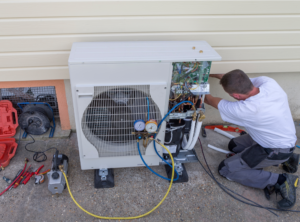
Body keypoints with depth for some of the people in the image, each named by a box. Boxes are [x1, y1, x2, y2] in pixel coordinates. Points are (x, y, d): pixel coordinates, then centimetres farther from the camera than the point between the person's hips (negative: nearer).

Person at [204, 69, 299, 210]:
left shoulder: (245, 110, -35)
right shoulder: (268, 82, -20)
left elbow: (212, 101, -16)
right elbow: (243, 81, 3)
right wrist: (213, 74, 8)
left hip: (276, 151, -8)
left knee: (225, 169, -2)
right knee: (234, 146, 23)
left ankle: (280, 181, -5)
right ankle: (285, 158, 18)